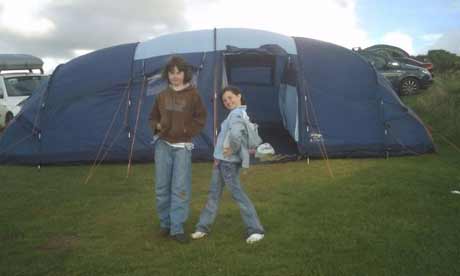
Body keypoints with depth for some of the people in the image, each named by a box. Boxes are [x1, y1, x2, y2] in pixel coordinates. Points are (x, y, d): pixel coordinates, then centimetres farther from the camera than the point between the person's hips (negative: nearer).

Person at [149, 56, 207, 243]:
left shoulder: (193, 95, -1)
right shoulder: (162, 96, 8)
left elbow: (200, 119, 2)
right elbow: (153, 117, 17)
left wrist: (185, 130, -11)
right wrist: (158, 126, -4)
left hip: (183, 147, -3)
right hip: (163, 145, 3)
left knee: (180, 188, -4)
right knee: (162, 187, 8)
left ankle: (177, 228, 5)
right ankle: (165, 223, 24)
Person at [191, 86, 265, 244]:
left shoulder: (236, 114, -18)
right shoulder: (239, 113, 12)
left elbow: (235, 134, -39)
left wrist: (232, 149, -20)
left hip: (228, 162, -10)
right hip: (222, 160, 10)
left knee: (238, 194, -3)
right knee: (214, 194, 15)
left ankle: (256, 230, 6)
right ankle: (203, 227, 26)